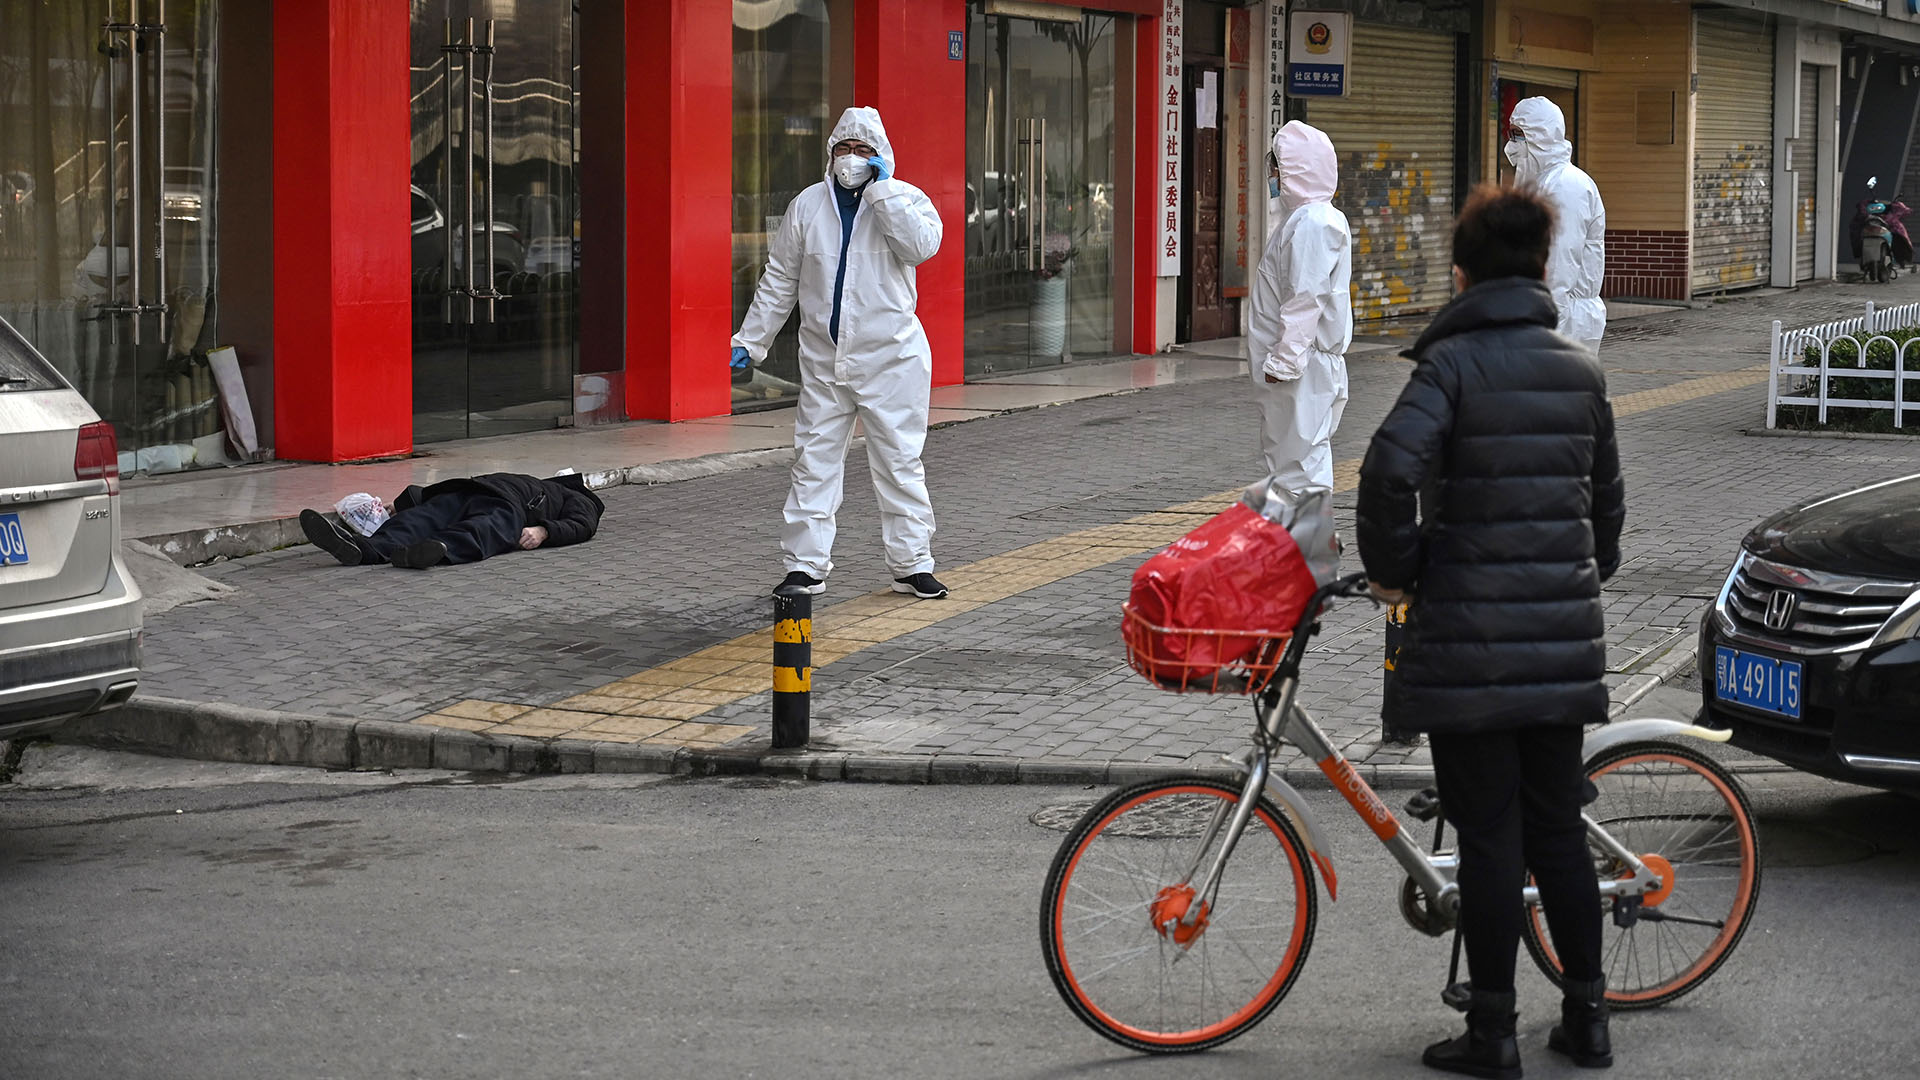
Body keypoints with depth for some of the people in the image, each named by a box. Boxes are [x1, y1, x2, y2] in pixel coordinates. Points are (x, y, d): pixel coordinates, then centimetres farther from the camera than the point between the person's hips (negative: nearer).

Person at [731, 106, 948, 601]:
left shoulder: (905, 198, 1)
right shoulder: (808, 205, 8)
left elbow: (921, 245, -21)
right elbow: (779, 281, 13)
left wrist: (882, 190, -17)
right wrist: (750, 339, 10)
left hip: (891, 359, -2)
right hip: (823, 360, 2)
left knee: (899, 463, 2)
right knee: (814, 462, 2)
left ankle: (912, 564, 11)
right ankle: (806, 567, 7)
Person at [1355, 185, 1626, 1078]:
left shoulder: (1453, 362, -10)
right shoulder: (1581, 370, 8)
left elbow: (1389, 468, -25)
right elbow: (1607, 497, 16)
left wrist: (1391, 569, -10)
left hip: (1470, 635, -5)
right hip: (1564, 636, 5)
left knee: (1487, 837, 1)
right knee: (1559, 829, 14)